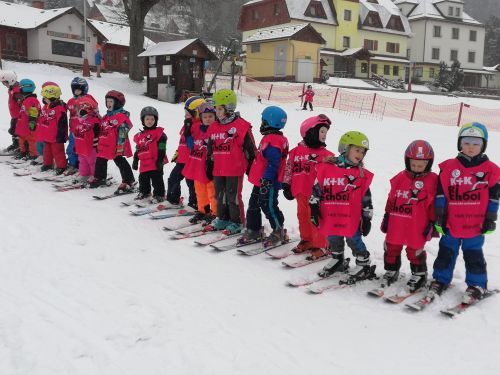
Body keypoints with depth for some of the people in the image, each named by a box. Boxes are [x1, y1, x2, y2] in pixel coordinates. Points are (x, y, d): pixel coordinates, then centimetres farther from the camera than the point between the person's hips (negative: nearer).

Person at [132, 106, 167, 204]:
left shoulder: (159, 133, -6)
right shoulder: (140, 135, 14)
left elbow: (161, 149, -9)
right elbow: (137, 150, 21)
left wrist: (160, 160, -14)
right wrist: (135, 161, 21)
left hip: (155, 164, -6)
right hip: (144, 165, 7)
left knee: (157, 180, -1)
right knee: (143, 180, 18)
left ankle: (159, 195, 10)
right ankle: (144, 192, 36)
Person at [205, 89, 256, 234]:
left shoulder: (241, 126, -10)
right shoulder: (214, 127, 10)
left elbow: (250, 148, -6)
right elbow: (210, 150, 18)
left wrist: (250, 167, -5)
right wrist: (209, 166, 20)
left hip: (234, 170, -7)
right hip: (218, 170, 7)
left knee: (233, 196, 0)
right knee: (220, 195, 15)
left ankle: (236, 222, 12)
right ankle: (222, 219, 29)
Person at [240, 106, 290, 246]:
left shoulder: (273, 141, -21)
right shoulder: (269, 138, 14)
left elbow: (273, 164, -26)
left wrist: (266, 180, -25)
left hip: (268, 183, -11)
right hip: (261, 182, 11)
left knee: (269, 207, -2)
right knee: (254, 205, 15)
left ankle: (279, 233, 11)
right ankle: (253, 231, 25)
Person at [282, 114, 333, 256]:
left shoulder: (326, 155, -2)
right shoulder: (296, 151, 3)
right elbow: (288, 169, 11)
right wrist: (286, 186, 9)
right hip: (301, 193, 3)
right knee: (303, 217, 15)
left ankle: (320, 245, 13)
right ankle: (306, 240, 34)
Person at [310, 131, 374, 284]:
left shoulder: (362, 175, 0)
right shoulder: (326, 168, -3)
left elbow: (366, 199, 4)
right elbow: (316, 189, 2)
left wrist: (367, 219, 5)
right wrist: (313, 208, -1)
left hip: (351, 219, -2)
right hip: (330, 218, 2)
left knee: (354, 240, 5)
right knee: (333, 241, 18)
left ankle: (363, 266, 22)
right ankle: (337, 261, 41)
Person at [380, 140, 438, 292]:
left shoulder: (432, 180, -7)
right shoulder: (400, 178, 3)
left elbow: (434, 204, -4)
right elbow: (391, 199, 11)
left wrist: (432, 223, -5)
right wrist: (387, 217, 12)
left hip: (417, 227, -4)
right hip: (396, 224, 4)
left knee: (414, 251, 6)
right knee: (391, 248, 14)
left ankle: (419, 274, 27)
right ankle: (391, 271, 32)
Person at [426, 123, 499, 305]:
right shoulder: (449, 167, 0)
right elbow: (441, 193, 2)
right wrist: (439, 216, 0)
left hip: (475, 225, -1)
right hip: (451, 224, 1)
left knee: (473, 256, 10)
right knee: (446, 253, 13)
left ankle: (477, 285, 24)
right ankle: (440, 280, 28)